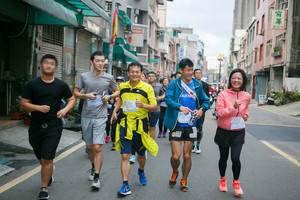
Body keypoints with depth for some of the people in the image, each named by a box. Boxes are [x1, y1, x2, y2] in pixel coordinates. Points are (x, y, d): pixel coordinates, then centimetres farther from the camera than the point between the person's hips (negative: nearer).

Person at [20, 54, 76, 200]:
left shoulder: (61, 85, 2)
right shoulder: (32, 84, 1)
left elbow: (72, 100, 12)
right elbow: (23, 104, 0)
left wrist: (65, 110, -8)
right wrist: (39, 107, -18)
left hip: (54, 127, -2)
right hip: (36, 126, 2)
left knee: (47, 159, -10)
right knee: (41, 158, 18)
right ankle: (49, 177, 48)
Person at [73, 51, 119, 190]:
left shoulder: (109, 78, 1)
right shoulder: (84, 76, 2)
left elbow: (117, 91, 15)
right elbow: (75, 93, 7)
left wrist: (109, 97, -6)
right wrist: (86, 95, -13)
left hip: (100, 117, -2)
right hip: (86, 116, 2)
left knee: (97, 147, -11)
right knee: (89, 147, 14)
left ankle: (96, 177, 0)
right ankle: (94, 167, 41)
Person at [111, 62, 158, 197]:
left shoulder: (147, 88, -6)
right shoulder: (122, 87, 5)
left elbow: (155, 107, -8)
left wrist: (143, 105, -26)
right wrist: (115, 111, 14)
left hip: (140, 125, -1)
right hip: (125, 124, 1)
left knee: (141, 154, 16)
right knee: (125, 156, -4)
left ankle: (141, 171, 48)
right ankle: (125, 186, 3)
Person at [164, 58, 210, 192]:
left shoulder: (197, 85, 7)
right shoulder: (173, 84, -4)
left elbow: (206, 101, 11)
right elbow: (168, 99, -20)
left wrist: (202, 109, -11)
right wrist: (180, 107, -38)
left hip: (191, 125, 3)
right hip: (177, 124, -2)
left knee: (187, 156, 8)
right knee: (176, 156, -3)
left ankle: (184, 181, 29)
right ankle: (175, 172, 31)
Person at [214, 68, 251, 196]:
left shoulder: (246, 96, 0)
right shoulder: (223, 94, -10)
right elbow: (219, 112, -17)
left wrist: (246, 114, 2)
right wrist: (234, 107, -26)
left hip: (238, 131, 1)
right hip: (224, 131, -1)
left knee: (235, 158, -11)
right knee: (223, 157, 12)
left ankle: (236, 182, 14)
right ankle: (222, 180, 37)